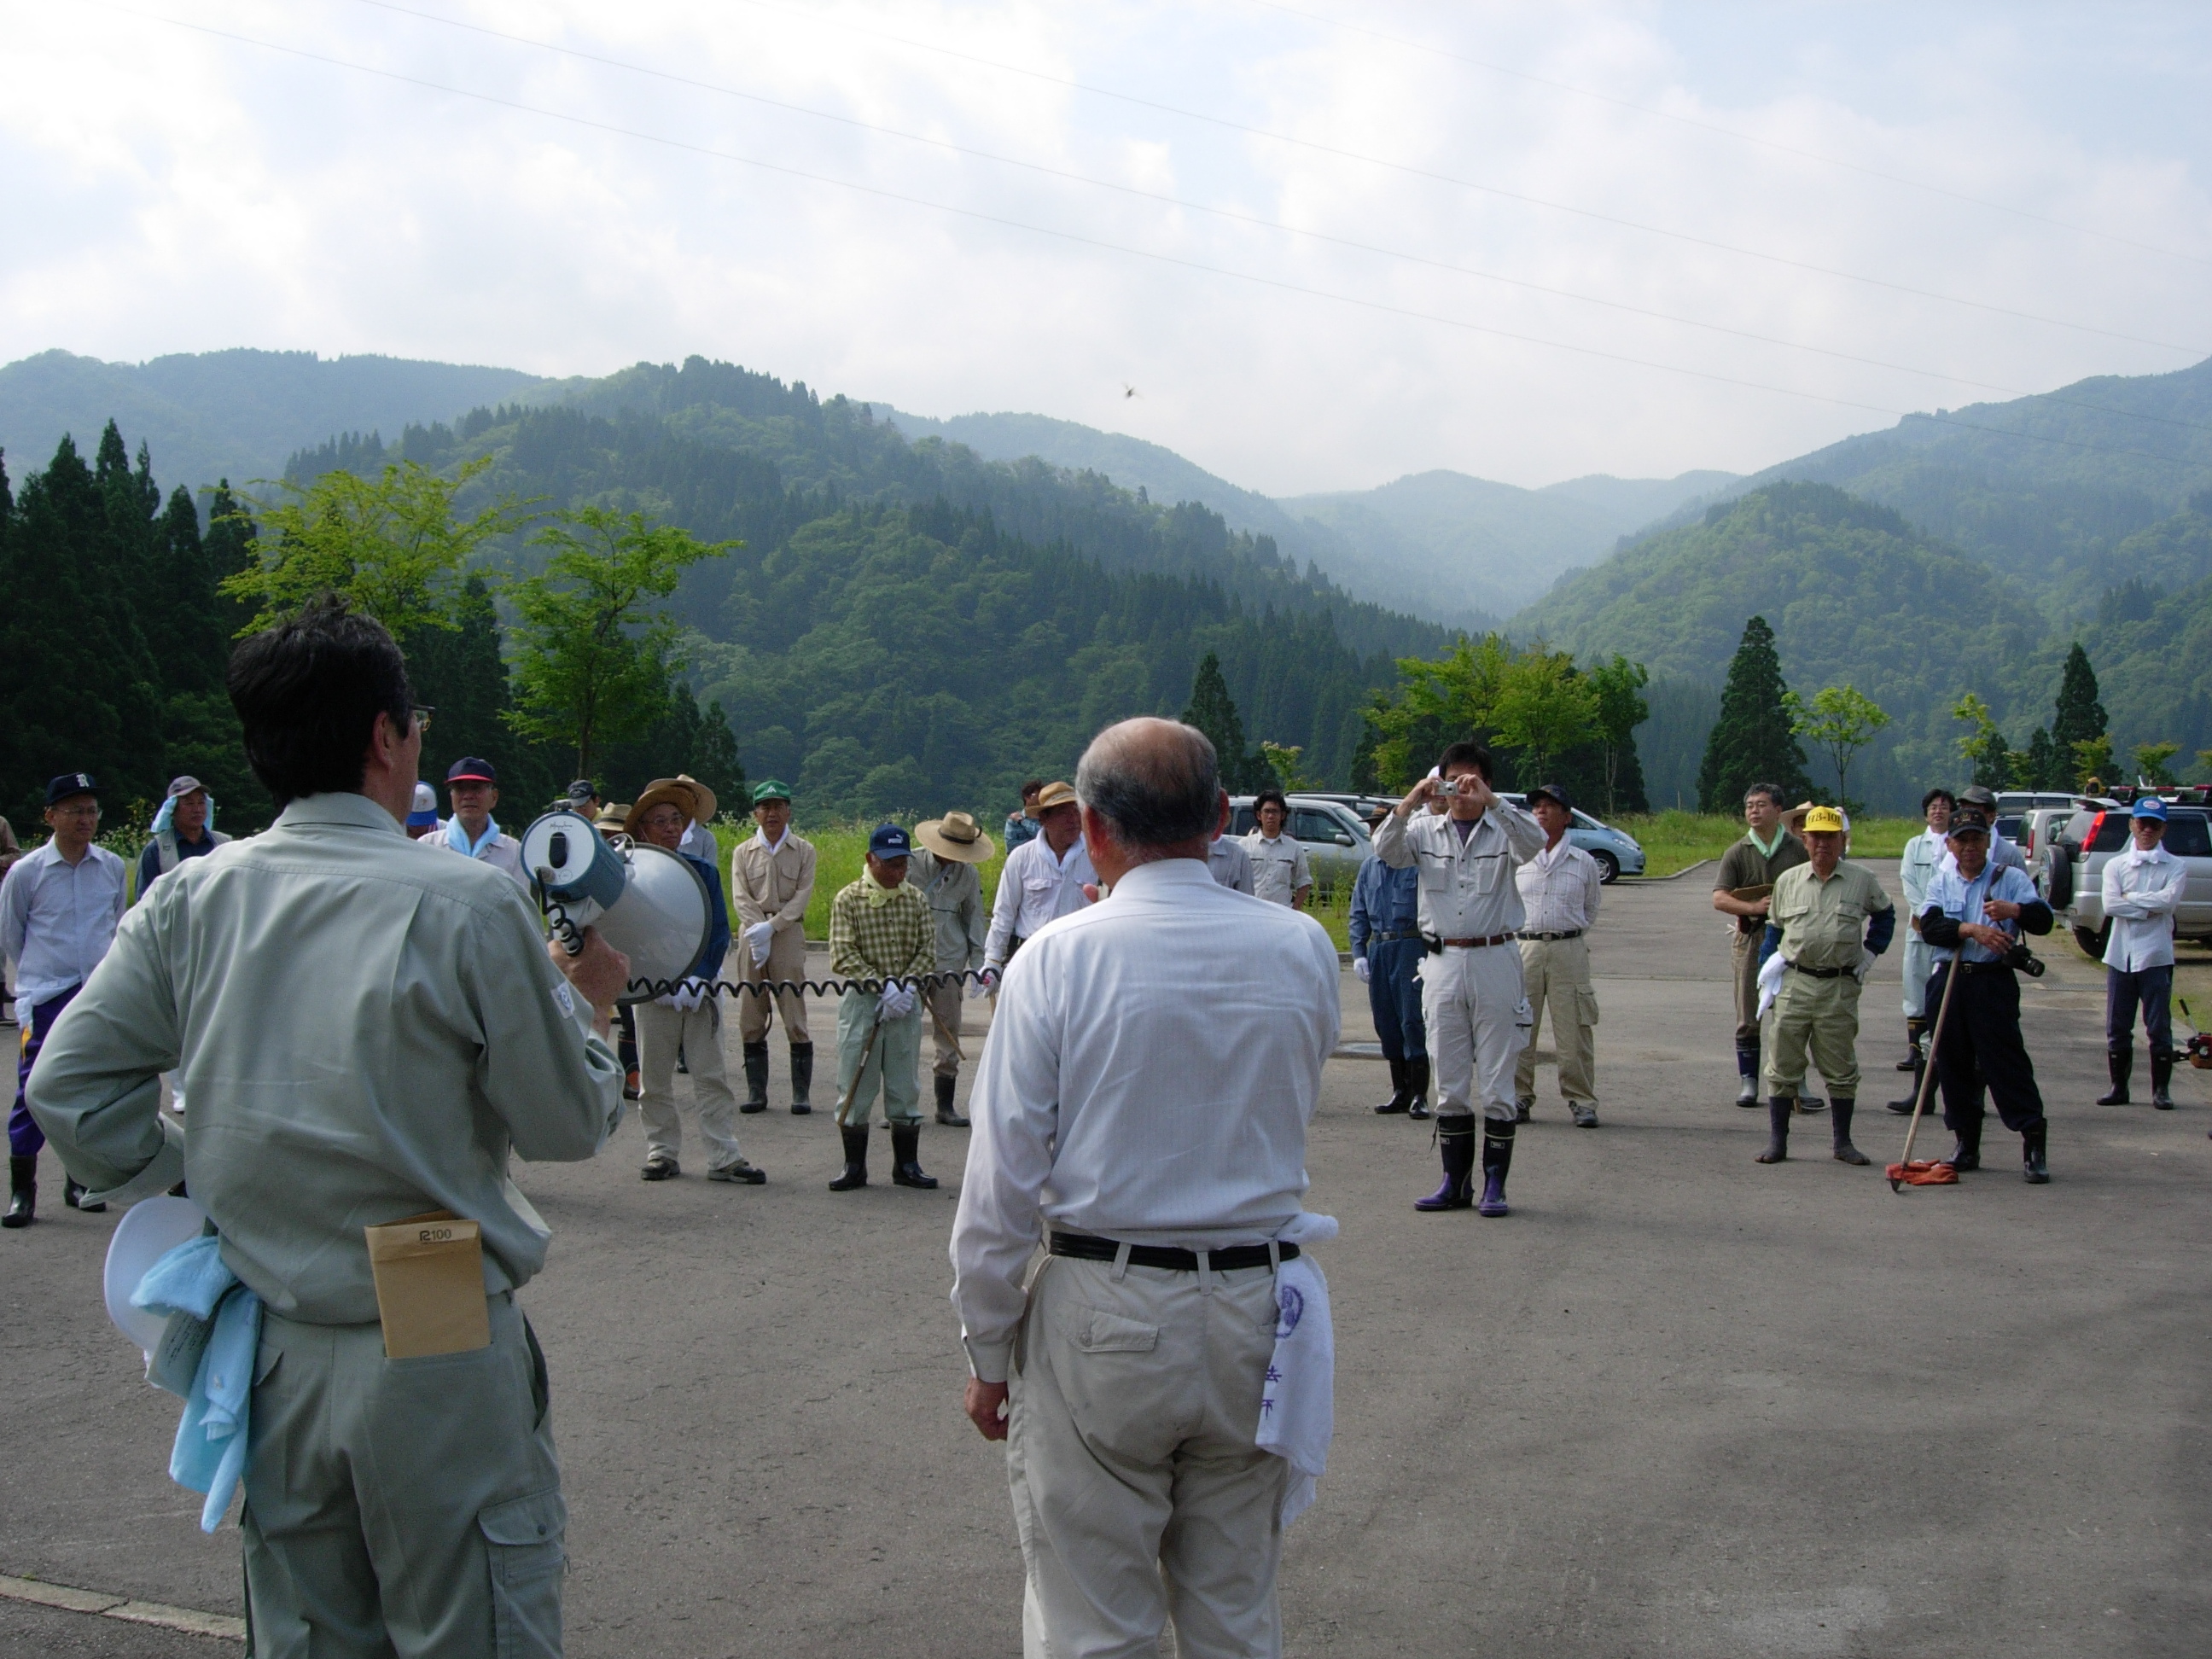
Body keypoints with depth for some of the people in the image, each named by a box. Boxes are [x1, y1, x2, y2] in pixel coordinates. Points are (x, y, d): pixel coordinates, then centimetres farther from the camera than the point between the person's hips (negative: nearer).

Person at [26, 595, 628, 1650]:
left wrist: (183, 1190, 13)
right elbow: (566, 1126, -6)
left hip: (272, 1354, 5)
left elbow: (68, 1088, 2)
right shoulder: (465, 906, -14)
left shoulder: (190, 902, -1)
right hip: (440, 1357, -5)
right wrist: (587, 1004, 11)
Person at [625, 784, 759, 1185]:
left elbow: (719, 931, 4)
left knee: (712, 1076, 0)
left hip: (701, 989, 1)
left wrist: (699, 980, -9)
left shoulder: (704, 872, 7)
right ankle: (663, 1154, 16)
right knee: (654, 1079, 4)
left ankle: (724, 1158, 1)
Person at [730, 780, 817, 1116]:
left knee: (795, 1015, -4)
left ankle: (801, 1093, 0)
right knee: (751, 1017, 1)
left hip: (788, 934, -2)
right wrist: (757, 932, -14)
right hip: (752, 936, 2)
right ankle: (756, 1091, 7)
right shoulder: (743, 852, 10)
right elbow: (741, 898, 1)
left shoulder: (804, 850, 6)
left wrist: (771, 927, -13)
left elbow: (802, 896, -2)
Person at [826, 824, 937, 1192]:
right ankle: (855, 1167, 11)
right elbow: (843, 957, -10)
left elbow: (927, 949, 5)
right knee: (855, 1085, 1)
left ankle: (906, 1165, 16)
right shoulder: (848, 899, -3)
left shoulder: (916, 900, 7)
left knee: (906, 1086, 7)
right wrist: (882, 986, -18)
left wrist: (906, 984, -12)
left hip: (906, 1003, 3)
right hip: (861, 1000, -3)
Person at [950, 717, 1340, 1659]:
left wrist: (988, 1352, 1)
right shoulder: (1300, 948, -2)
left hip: (1100, 1320, -3)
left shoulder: (1057, 959, -11)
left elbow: (1003, 1179, -10)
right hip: (1253, 1315, 3)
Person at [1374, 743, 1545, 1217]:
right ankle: (1455, 1182, 14)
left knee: (1497, 1083, 1)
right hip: (1443, 962, 2)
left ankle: (1494, 1184, 8)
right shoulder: (1426, 831, 8)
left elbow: (1534, 842, -19)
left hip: (1494, 960, -2)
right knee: (1449, 1083, 7)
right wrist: (1412, 800, -22)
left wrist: (1491, 801, -29)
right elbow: (1385, 851, -9)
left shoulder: (1504, 831, 3)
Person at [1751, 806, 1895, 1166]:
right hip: (1792, 984, 1)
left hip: (1840, 987, -1)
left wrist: (1870, 953, 10)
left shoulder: (1862, 880, 3)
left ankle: (1842, 1142, 17)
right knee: (1782, 1066, 1)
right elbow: (1774, 928, 16)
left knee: (1841, 1069, 7)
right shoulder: (1788, 881, 8)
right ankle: (1777, 1141, 8)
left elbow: (1885, 915, 19)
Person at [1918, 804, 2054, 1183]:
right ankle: (1966, 1144, 17)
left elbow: (2043, 920, -11)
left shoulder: (2011, 879, 3)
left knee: (2006, 1060, -10)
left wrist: (2015, 910, -31)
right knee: (1953, 1063, 7)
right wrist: (1971, 929, -21)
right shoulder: (1941, 882, 12)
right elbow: (1930, 926, -5)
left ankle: (2034, 1141, -8)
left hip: (1993, 981, -4)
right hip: (1948, 981, 4)